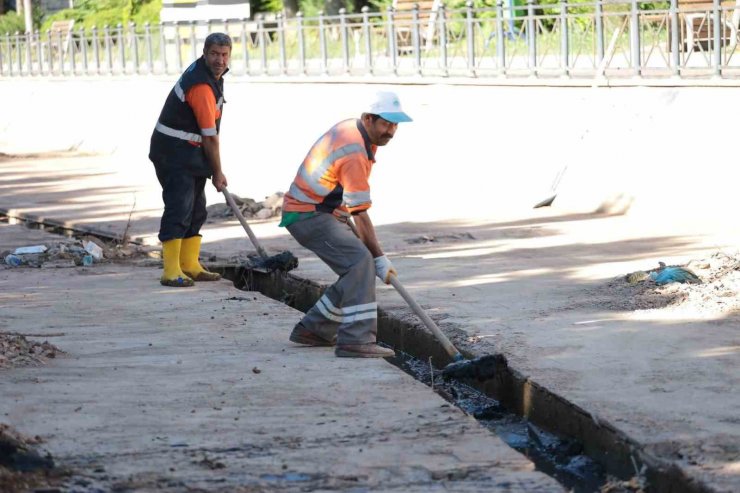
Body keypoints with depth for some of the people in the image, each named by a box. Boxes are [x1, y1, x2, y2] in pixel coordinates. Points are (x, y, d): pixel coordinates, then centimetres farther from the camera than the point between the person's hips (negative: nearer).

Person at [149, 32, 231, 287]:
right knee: (179, 208, -15)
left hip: (188, 152, 11)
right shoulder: (202, 87, -24)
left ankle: (189, 265, 19)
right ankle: (171, 271, -19)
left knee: (196, 210, 13)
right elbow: (210, 137, -18)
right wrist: (218, 173, -8)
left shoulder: (202, 71, 8)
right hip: (174, 153, -11)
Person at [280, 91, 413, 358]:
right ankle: (356, 340, -28)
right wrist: (380, 258, -18)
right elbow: (360, 213, -23)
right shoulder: (354, 153, -24)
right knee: (361, 262, -22)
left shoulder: (351, 127, 6)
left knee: (359, 270, 8)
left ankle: (313, 328, 17)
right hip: (309, 215, -10)